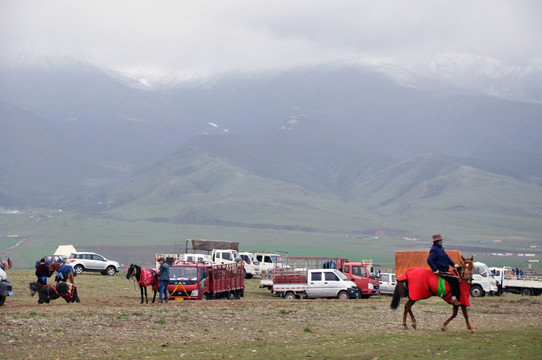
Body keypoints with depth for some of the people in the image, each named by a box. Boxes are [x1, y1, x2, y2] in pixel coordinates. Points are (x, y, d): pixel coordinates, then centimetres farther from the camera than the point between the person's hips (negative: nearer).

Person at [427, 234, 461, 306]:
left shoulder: (440, 248, 17)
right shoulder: (434, 250, -14)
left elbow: (447, 257, 24)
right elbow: (429, 260, -25)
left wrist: (454, 264, 12)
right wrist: (435, 270, -24)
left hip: (444, 270, 10)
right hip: (440, 271, -10)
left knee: (455, 278, 9)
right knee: (453, 280, -22)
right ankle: (454, 298, -18)